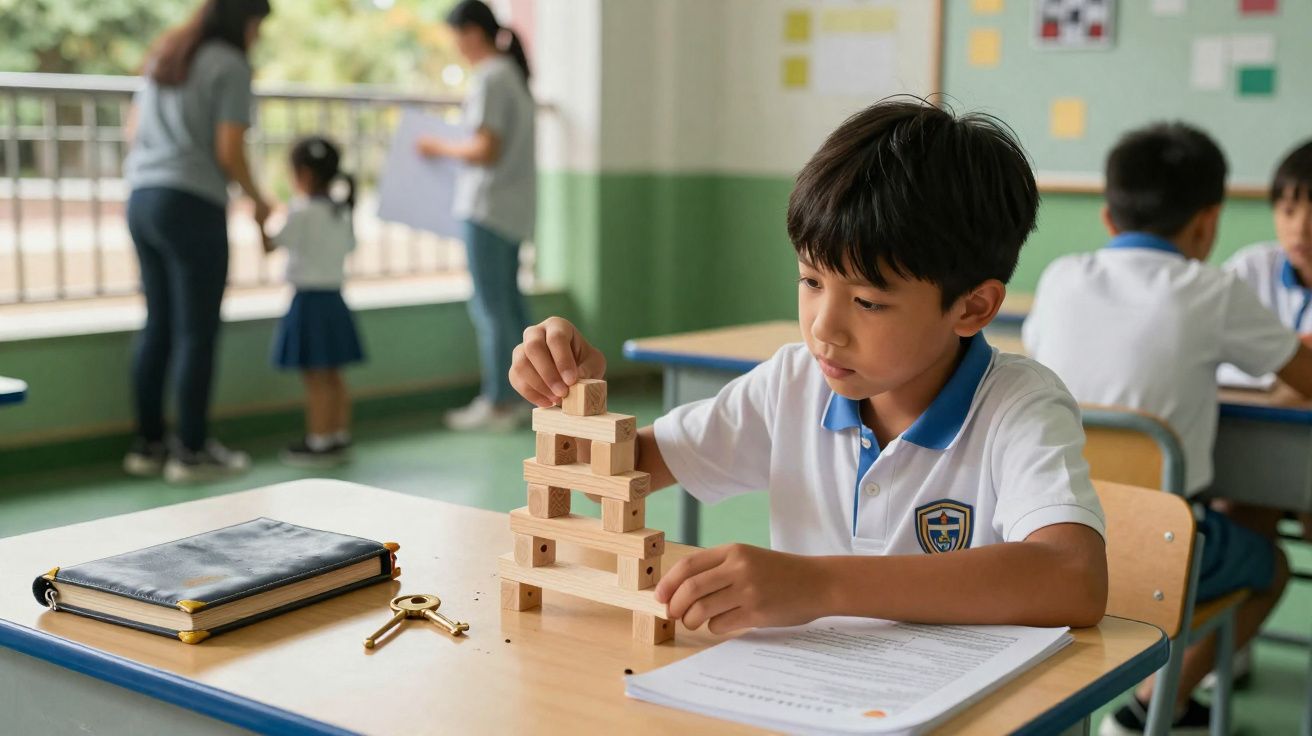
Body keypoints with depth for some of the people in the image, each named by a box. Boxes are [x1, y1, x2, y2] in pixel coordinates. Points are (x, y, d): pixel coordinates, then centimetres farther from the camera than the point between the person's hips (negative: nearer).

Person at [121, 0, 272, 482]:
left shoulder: (164, 56, 17)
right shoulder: (231, 66, -7)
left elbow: (133, 129, 22)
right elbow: (229, 151, -12)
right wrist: (258, 200, 2)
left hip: (142, 200, 8)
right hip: (192, 205, -8)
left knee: (157, 327, 13)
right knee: (197, 331, -2)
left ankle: (147, 445, 17)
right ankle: (191, 452, 2)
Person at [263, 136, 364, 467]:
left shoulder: (303, 213, -14)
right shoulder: (341, 212, 8)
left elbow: (269, 246, -14)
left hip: (308, 299, -8)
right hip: (334, 297, 8)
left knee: (316, 379, -3)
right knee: (332, 377, 13)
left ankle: (319, 442, 0)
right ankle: (340, 437, 19)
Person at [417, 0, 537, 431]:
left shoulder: (488, 79, -14)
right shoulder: (513, 73, 14)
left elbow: (487, 151, -18)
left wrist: (441, 149, -4)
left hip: (488, 208, -9)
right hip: (515, 206, 9)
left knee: (490, 307, -2)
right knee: (508, 302, 14)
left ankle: (498, 404, 4)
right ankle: (516, 396, 20)